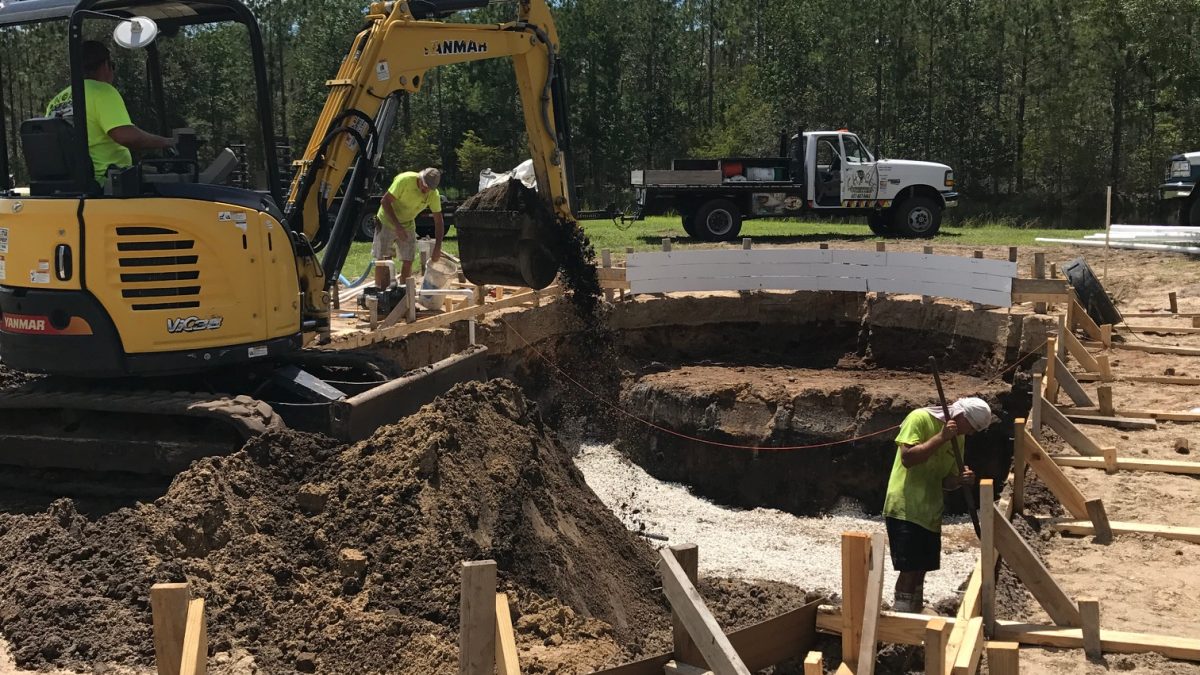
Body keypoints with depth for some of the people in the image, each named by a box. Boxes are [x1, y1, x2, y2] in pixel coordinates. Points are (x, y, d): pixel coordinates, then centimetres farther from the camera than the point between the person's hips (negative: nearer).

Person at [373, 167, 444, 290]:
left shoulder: (434, 195, -15)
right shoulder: (404, 180, -28)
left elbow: (439, 221, -10)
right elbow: (385, 202, -24)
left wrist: (437, 248, -18)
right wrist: (397, 226, -29)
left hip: (408, 226, 4)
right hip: (387, 222, -4)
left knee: (408, 261, 1)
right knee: (383, 260, -5)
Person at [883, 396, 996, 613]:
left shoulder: (956, 438, 13)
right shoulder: (920, 418, -10)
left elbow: (946, 481, 15)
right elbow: (907, 458, -23)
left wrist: (961, 479, -7)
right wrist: (941, 437, -22)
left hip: (930, 512, 8)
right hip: (905, 509, -8)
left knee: (920, 569, 12)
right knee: (910, 569, -11)